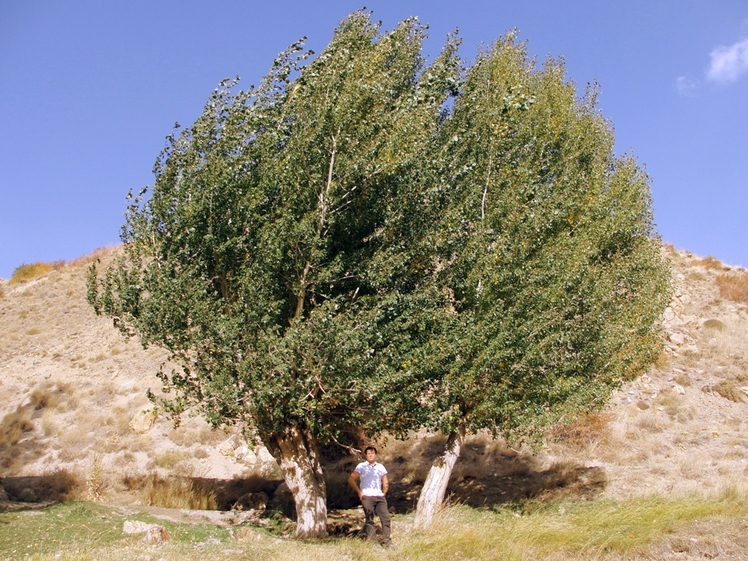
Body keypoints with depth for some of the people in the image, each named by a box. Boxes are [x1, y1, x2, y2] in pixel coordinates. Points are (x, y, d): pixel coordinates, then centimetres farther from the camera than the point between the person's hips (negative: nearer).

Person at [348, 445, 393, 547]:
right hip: (367, 497, -3)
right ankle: (371, 542, 2)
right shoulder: (361, 466, 4)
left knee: (386, 518, -4)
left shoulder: (381, 467, 15)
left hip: (380, 497, 3)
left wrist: (384, 493, 10)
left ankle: (387, 542, 2)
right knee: (369, 520, -2)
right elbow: (351, 480, 0)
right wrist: (359, 492, -4)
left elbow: (386, 482, 23)